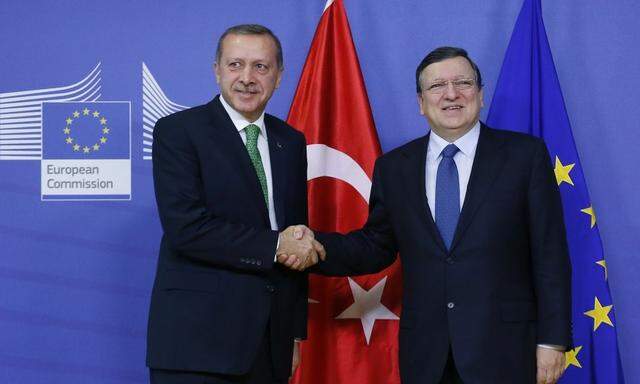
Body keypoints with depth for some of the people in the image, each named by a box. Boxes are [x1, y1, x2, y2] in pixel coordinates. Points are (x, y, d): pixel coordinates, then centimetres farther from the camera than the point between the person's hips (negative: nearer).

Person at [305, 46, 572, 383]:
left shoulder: (525, 154, -1)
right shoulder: (393, 168, 8)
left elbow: (550, 254, -3)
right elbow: (376, 247, 11)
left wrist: (552, 340, -6)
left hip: (504, 352, -2)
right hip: (425, 355, 3)